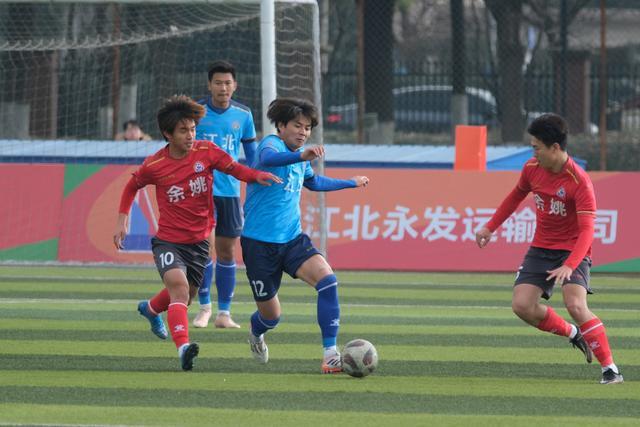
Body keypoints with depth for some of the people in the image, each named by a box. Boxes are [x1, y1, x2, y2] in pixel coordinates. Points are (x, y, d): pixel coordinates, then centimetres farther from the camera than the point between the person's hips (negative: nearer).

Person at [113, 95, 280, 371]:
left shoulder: (206, 152, -7)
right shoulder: (154, 165, -10)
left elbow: (234, 169, -8)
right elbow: (132, 186, 8)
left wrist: (257, 176, -28)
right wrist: (122, 220, 3)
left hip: (199, 241, 4)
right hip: (168, 241, -4)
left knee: (183, 298, 21)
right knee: (179, 285, -30)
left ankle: (151, 309, 56)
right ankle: (183, 347, -42)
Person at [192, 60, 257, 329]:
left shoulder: (243, 115, 6)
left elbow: (251, 155, 15)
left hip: (230, 191, 3)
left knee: (227, 251, 5)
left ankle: (224, 313, 12)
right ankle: (204, 307, 2)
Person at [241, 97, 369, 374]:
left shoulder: (300, 157, 11)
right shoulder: (273, 144, -13)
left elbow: (312, 182, 36)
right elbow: (268, 158, -42)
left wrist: (351, 183, 44)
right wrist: (302, 156, -60)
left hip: (292, 238, 6)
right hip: (260, 242, -6)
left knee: (327, 279, -21)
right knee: (271, 315, 5)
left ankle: (330, 354, -21)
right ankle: (255, 335, 44)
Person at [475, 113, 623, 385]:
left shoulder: (579, 181, -23)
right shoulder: (532, 169, -3)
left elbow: (587, 230, -28)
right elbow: (516, 196, 20)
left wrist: (569, 266, -41)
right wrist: (490, 227, 21)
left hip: (572, 250, -6)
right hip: (541, 248, 6)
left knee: (575, 305, -27)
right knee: (522, 305, -10)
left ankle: (610, 368, -17)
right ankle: (573, 334, 15)